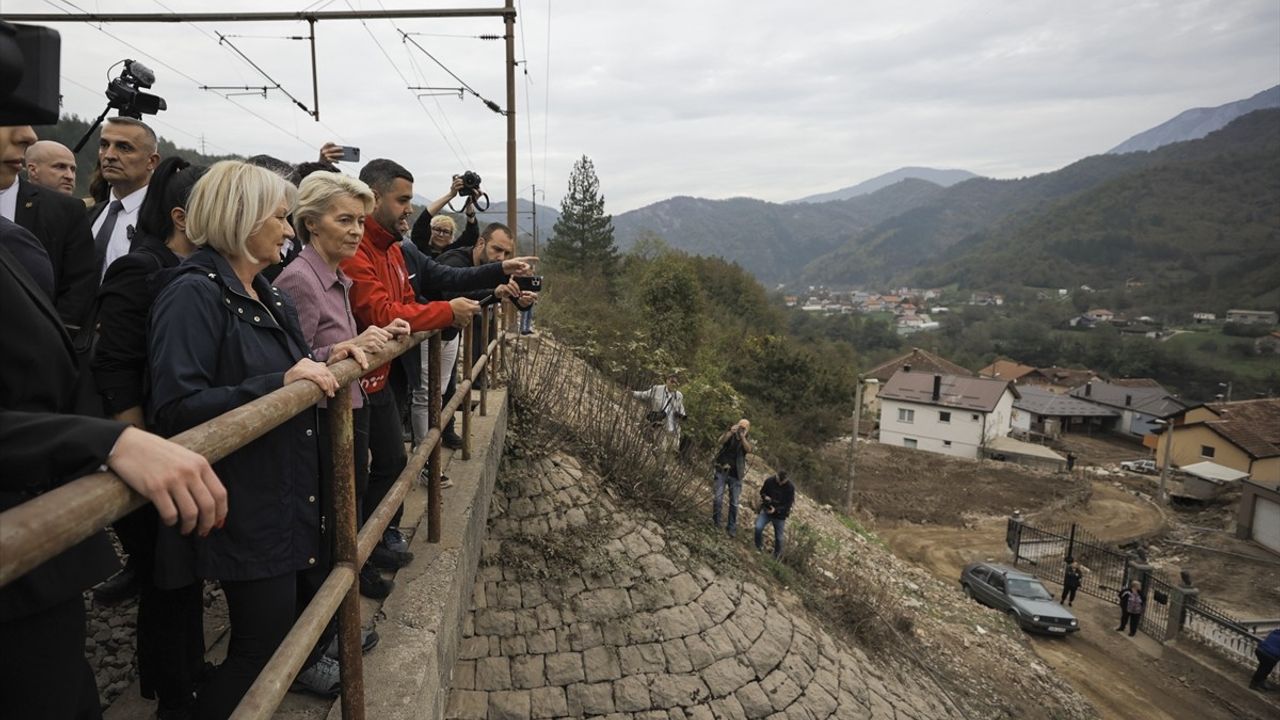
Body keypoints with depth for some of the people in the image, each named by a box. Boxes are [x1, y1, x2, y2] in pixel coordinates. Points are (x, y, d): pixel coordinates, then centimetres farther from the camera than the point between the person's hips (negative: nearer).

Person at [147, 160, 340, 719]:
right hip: (244, 507, -9)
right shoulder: (194, 294, -16)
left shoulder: (268, 297, 12)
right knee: (263, 645, 3)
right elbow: (177, 407, -23)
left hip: (287, 496, 9)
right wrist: (280, 382, -26)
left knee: (292, 628, 20)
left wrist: (325, 361, 2)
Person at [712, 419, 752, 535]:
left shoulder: (746, 441, 5)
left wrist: (742, 437, -32)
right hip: (722, 471, -1)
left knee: (734, 503, 3)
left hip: (735, 475, 1)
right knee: (718, 498, -7)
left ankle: (732, 527, 13)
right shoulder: (730, 436, 2)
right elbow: (721, 441, -21)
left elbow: (748, 449, -18)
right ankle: (716, 522, 11)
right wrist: (730, 432, -38)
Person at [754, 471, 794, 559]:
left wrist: (776, 510, -26)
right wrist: (765, 497, -19)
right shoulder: (769, 481, -11)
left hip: (780, 515, -1)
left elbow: (788, 504, -14)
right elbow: (762, 492, 4)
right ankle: (758, 547, 8)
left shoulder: (790, 488, -16)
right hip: (766, 510, 1)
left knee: (778, 537, 8)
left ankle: (777, 555, 34)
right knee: (758, 527, -18)